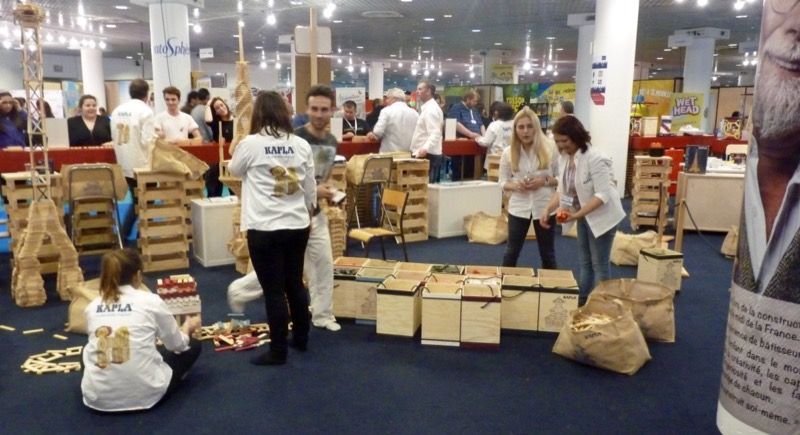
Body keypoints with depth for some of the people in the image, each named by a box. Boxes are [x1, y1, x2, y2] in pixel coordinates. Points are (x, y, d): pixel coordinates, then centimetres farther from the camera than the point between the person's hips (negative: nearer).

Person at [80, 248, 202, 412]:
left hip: (98, 396, 3)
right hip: (145, 394, -3)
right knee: (193, 345, 19)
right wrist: (188, 326, 31)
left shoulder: (92, 307, 6)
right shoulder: (151, 301, -3)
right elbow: (177, 344, 9)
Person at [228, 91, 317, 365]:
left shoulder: (251, 143, -10)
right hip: (298, 225, 5)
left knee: (273, 290, 4)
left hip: (264, 228, -5)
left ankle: (278, 351, 14)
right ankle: (301, 338, 32)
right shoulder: (301, 145, 1)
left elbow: (235, 171, 10)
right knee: (295, 284, 18)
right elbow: (310, 188, 8)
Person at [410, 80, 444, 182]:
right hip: (425, 154, 10)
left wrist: (425, 149, -40)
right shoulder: (428, 108, 18)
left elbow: (435, 134, -26)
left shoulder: (431, 109, -15)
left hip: (428, 155, -10)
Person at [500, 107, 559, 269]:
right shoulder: (508, 152, -3)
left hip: (544, 207, -1)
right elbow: (503, 182, 4)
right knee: (511, 252, 10)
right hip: (518, 208, 1)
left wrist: (544, 181, -18)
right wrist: (515, 186, -17)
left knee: (547, 254, 12)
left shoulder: (550, 149, -7)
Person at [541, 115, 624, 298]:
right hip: (583, 216, 8)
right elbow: (562, 189, 4)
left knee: (599, 264, 1)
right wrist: (548, 210, -9)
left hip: (601, 216, -8)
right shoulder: (564, 158, -2)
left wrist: (577, 215, -34)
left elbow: (602, 195, -28)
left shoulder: (595, 159, -26)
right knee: (584, 262, 18)